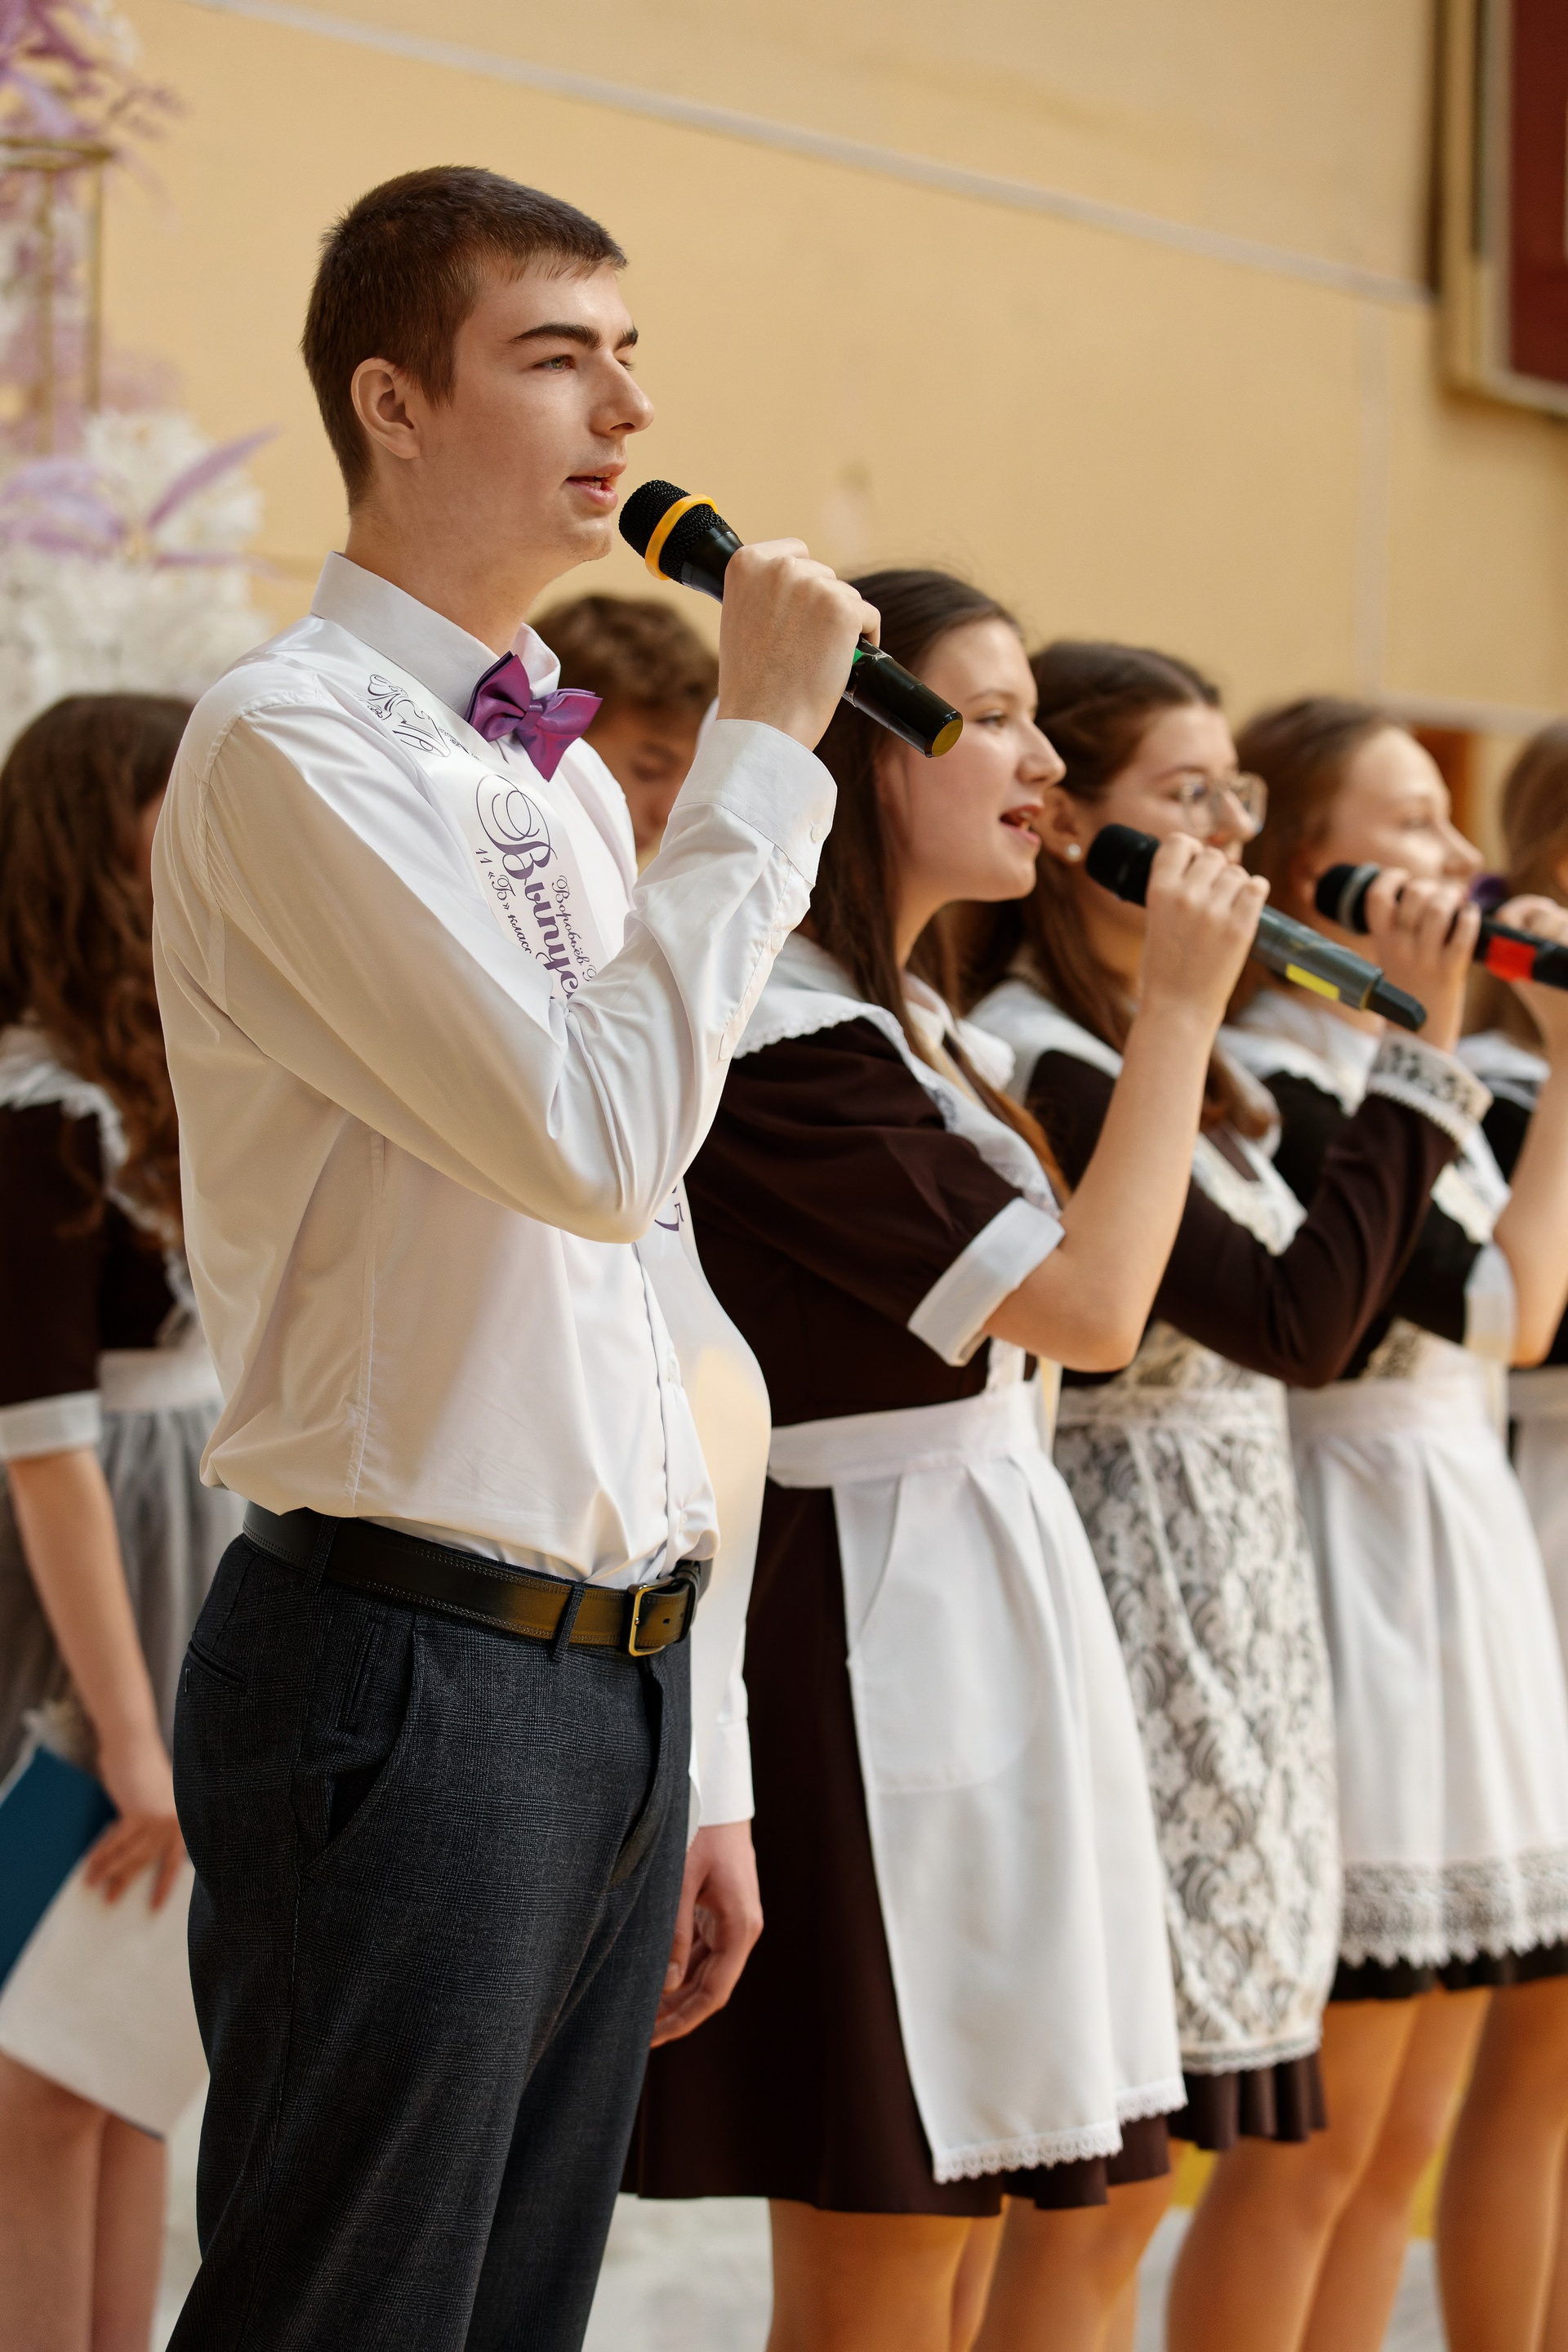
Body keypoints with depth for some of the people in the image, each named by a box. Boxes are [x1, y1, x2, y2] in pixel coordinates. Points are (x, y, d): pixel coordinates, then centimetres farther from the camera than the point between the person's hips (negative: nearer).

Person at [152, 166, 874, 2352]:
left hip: (618, 1676, 8)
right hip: (410, 1677, -8)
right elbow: (602, 1136, -21)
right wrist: (763, 747, -12)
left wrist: (700, 1756, 19)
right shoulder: (294, 746, -9)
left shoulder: (571, 779, 18)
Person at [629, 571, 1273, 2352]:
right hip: (878, 1634, -10)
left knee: (1092, 2198, 14)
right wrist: (1179, 1007, -12)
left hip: (998, 1617, 10)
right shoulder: (787, 1039, -17)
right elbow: (1092, 1304, -17)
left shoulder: (927, 1029, 15)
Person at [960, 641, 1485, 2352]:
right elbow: (1296, 1321, -20)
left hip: (1236, 1594, 10)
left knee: (1277, 2130, 13)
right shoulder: (1037, 1059, -16)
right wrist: (1417, 1050, -17)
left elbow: (1313, 1314, 15)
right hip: (1135, 1599, -10)